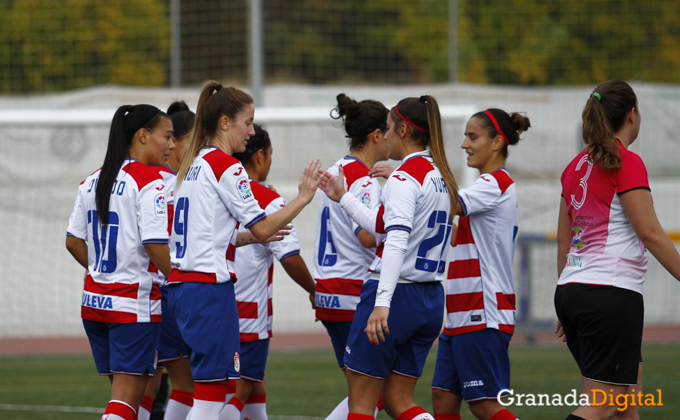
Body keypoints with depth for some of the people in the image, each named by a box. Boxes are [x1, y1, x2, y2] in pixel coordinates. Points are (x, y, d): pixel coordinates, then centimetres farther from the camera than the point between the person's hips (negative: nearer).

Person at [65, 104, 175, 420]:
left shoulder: (93, 181, 11)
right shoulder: (150, 181, -13)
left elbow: (74, 242, 13)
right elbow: (155, 247, -19)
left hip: (95, 298, 8)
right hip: (136, 304, -8)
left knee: (123, 392, 15)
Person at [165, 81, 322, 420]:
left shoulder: (193, 164, 16)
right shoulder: (226, 166, -10)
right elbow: (261, 228, -9)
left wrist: (255, 236, 23)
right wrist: (302, 198, -2)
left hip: (181, 285, 9)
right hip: (210, 286, -9)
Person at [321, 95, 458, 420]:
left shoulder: (404, 177, -14)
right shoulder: (438, 175, 14)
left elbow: (397, 241, -26)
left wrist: (382, 302, -33)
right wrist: (343, 198, 29)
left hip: (396, 294, -8)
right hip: (431, 301, 8)